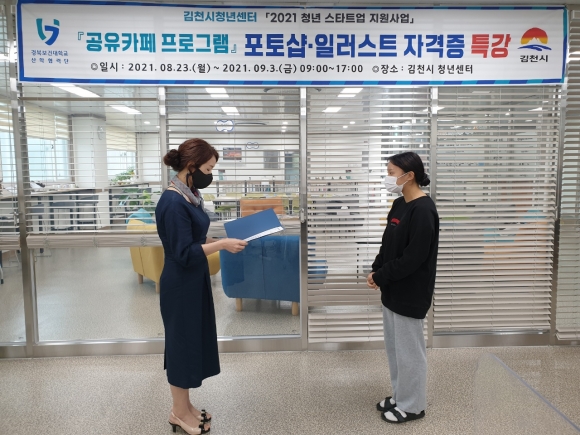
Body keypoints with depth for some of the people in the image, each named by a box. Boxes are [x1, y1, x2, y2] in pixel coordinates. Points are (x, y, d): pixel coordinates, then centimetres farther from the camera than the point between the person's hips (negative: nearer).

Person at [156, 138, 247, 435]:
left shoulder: (189, 196, 6)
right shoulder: (173, 203, -23)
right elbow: (184, 253, -24)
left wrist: (221, 242, 2)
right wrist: (221, 245, -21)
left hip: (194, 281, 9)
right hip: (180, 285, -9)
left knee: (193, 341, 18)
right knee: (182, 343, 6)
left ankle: (184, 406, 36)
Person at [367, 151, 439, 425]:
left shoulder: (423, 210, -19)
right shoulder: (399, 205, 8)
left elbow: (413, 257, -22)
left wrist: (380, 277, -14)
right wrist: (375, 271, 0)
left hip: (410, 293, -9)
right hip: (393, 290, 9)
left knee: (409, 350, 6)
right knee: (394, 347, 19)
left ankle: (412, 406, 25)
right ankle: (400, 396, 36)